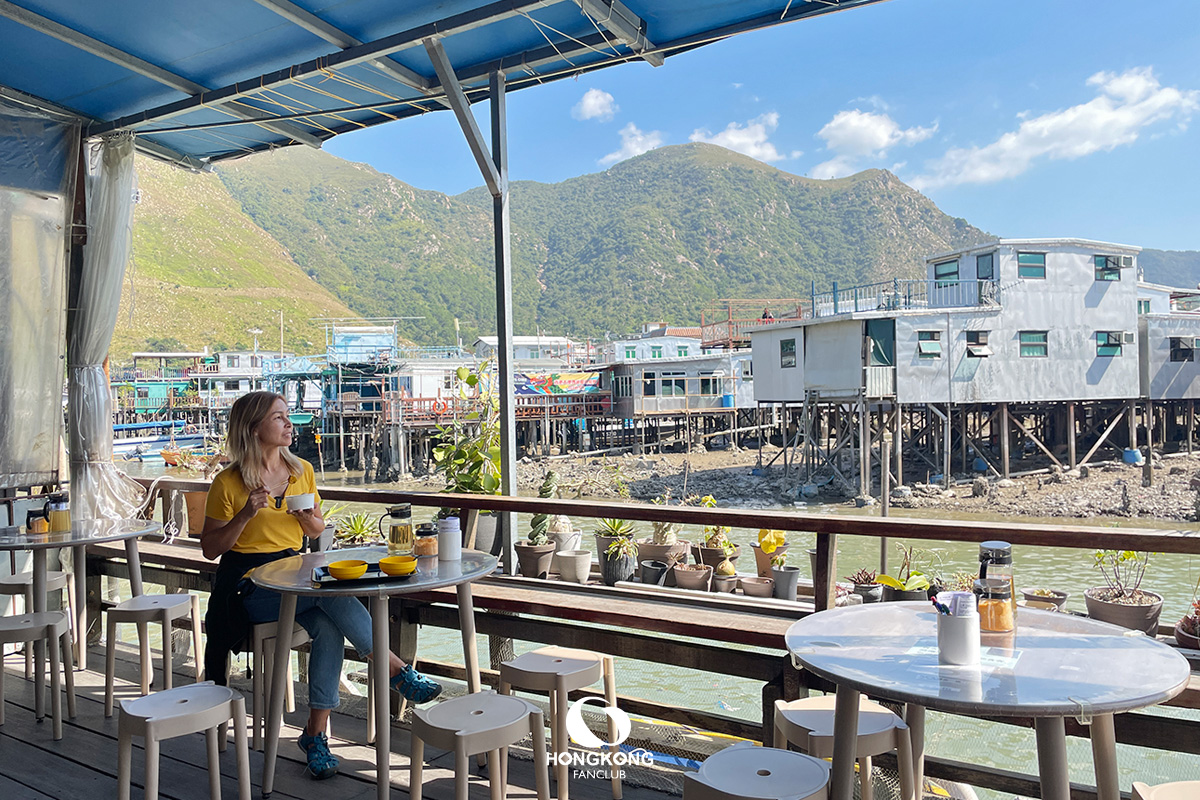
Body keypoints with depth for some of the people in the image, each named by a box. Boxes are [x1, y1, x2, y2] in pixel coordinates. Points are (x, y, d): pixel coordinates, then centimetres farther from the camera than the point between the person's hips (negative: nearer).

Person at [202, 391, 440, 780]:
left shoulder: (302, 471, 9)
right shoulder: (228, 484, -5)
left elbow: (317, 531, 19)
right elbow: (209, 548, -3)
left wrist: (308, 517, -5)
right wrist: (245, 515, -18)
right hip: (250, 585, -4)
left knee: (328, 627, -27)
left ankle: (316, 733, -18)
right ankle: (398, 672, -26)